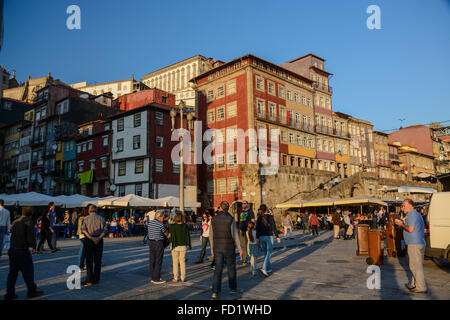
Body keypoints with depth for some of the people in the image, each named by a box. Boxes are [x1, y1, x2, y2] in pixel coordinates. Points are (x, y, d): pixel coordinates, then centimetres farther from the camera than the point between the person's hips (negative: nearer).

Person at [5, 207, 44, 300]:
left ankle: (10, 294, 19)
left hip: (12, 250, 7)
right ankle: (32, 291, 15)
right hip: (23, 251, -7)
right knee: (28, 271, 5)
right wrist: (33, 245, 0)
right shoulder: (28, 222, -12)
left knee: (12, 272, 14)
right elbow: (31, 236, -17)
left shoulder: (15, 222, 10)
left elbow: (12, 232, 12)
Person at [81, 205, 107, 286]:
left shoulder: (86, 218, 4)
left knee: (89, 261, 1)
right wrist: (99, 238, -13)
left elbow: (83, 229, -12)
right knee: (97, 261, 7)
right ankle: (96, 279, 11)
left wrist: (91, 238, -16)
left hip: (88, 240, -2)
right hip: (99, 241, 2)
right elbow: (105, 230, -3)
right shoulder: (101, 219, 10)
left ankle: (89, 280, 0)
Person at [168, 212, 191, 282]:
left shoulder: (172, 226, -12)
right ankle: (183, 278, 14)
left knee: (175, 262, 9)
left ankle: (175, 278, 13)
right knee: (182, 262, 11)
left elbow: (169, 235, -3)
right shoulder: (185, 226, -6)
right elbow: (188, 236, -1)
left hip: (175, 246, -2)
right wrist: (189, 245, 8)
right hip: (183, 246, 2)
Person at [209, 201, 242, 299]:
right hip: (229, 248, -2)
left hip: (217, 248, 2)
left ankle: (215, 291, -4)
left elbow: (211, 235, 6)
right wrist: (239, 248, 0)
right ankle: (233, 288, 26)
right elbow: (235, 235, -10)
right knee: (231, 268, 15)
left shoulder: (214, 219, -2)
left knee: (218, 269, 4)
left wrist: (212, 247, 17)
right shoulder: (230, 219, -11)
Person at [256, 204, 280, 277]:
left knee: (266, 253, 15)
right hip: (269, 237, -5)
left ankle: (269, 269, 21)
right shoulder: (270, 217, -11)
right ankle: (264, 268, -17)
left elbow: (257, 229, 4)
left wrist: (257, 238, 11)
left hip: (261, 237, 5)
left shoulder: (259, 218, 2)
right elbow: (274, 227, -11)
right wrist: (277, 237, -4)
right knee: (269, 253, -3)